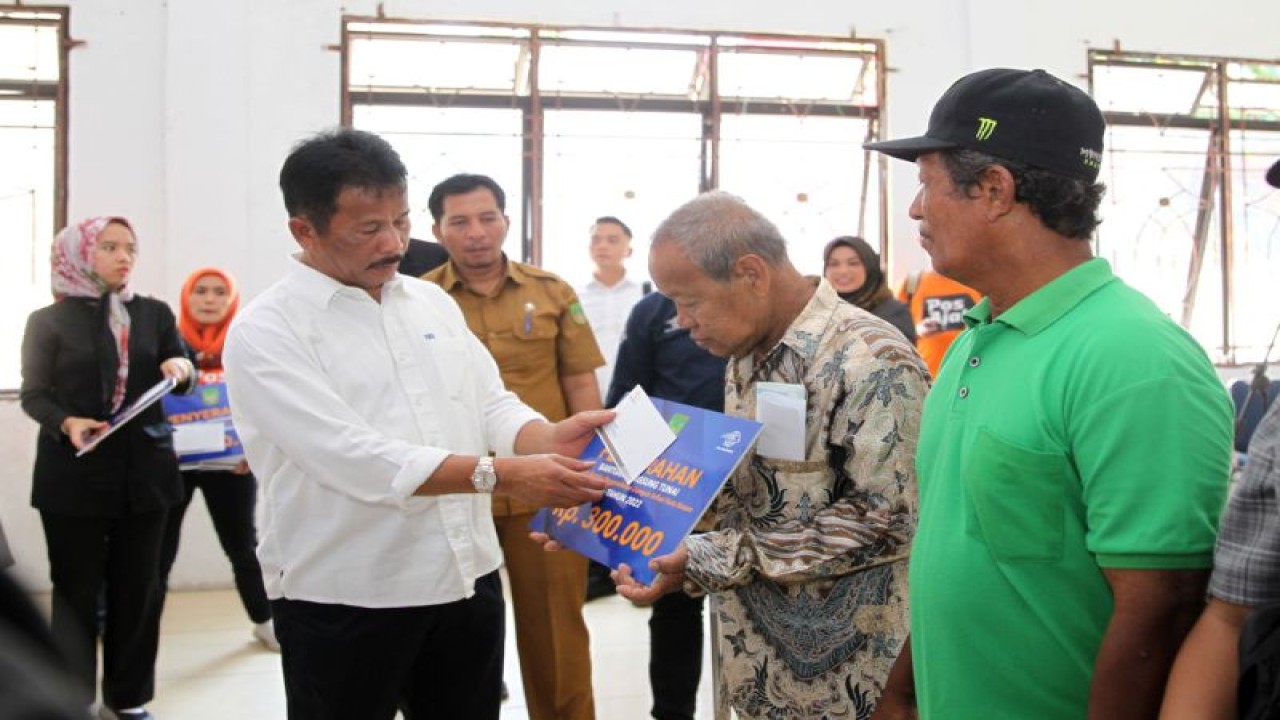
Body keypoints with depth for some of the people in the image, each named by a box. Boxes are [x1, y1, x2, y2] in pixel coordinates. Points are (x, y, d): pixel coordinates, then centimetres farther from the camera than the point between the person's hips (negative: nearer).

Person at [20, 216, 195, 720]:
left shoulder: (154, 313, 8)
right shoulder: (48, 321, 0)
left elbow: (186, 375, 5)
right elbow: (34, 395, -1)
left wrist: (182, 370, -18)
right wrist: (66, 423, -21)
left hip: (144, 470, 3)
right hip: (73, 474, -3)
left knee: (139, 588, 8)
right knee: (77, 590, 4)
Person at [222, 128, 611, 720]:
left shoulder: (433, 302, 9)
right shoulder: (265, 332, -11)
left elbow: (493, 406, 9)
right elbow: (354, 458, -21)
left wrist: (548, 438, -14)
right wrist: (502, 474, -26)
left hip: (467, 579, 6)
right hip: (344, 601, -5)